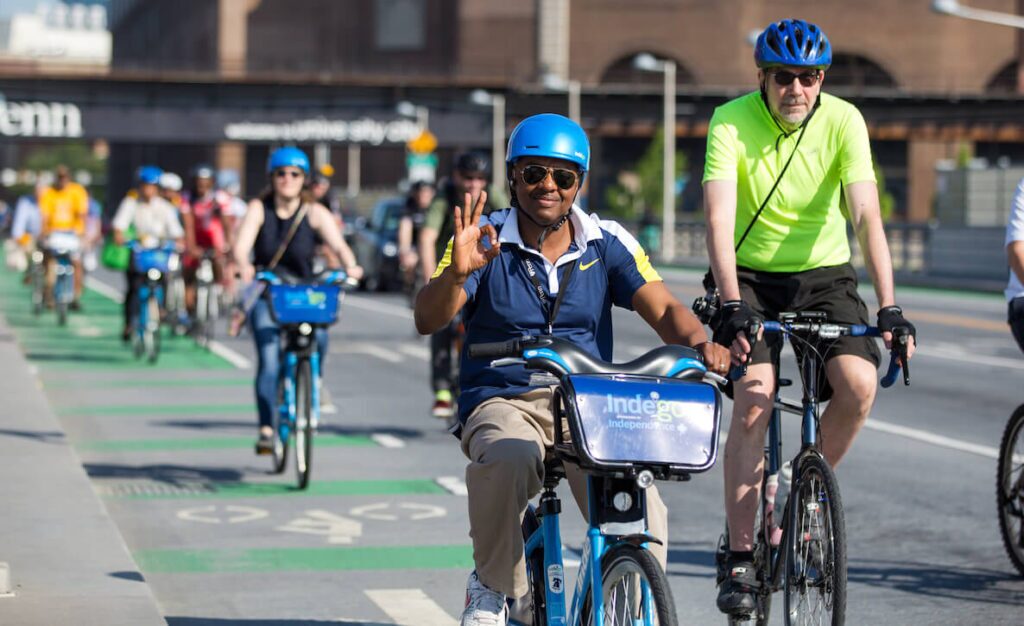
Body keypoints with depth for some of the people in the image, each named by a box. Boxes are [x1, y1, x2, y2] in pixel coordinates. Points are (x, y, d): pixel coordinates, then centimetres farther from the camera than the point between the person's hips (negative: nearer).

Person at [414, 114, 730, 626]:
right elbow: (428, 320, -13)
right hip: (503, 403, -2)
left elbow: (663, 309, -4)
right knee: (507, 459, -37)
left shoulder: (607, 243, 5)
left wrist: (700, 343, -27)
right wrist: (457, 273, -35)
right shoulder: (485, 241, -1)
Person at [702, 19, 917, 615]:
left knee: (859, 383, -22)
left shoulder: (843, 121, -14)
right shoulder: (732, 123, -17)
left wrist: (889, 306, -34)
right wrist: (731, 306, -41)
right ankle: (740, 557, -11)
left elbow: (867, 215, -23)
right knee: (753, 402, -20)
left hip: (825, 274, 1)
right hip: (751, 278, -1)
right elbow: (719, 218, -27)